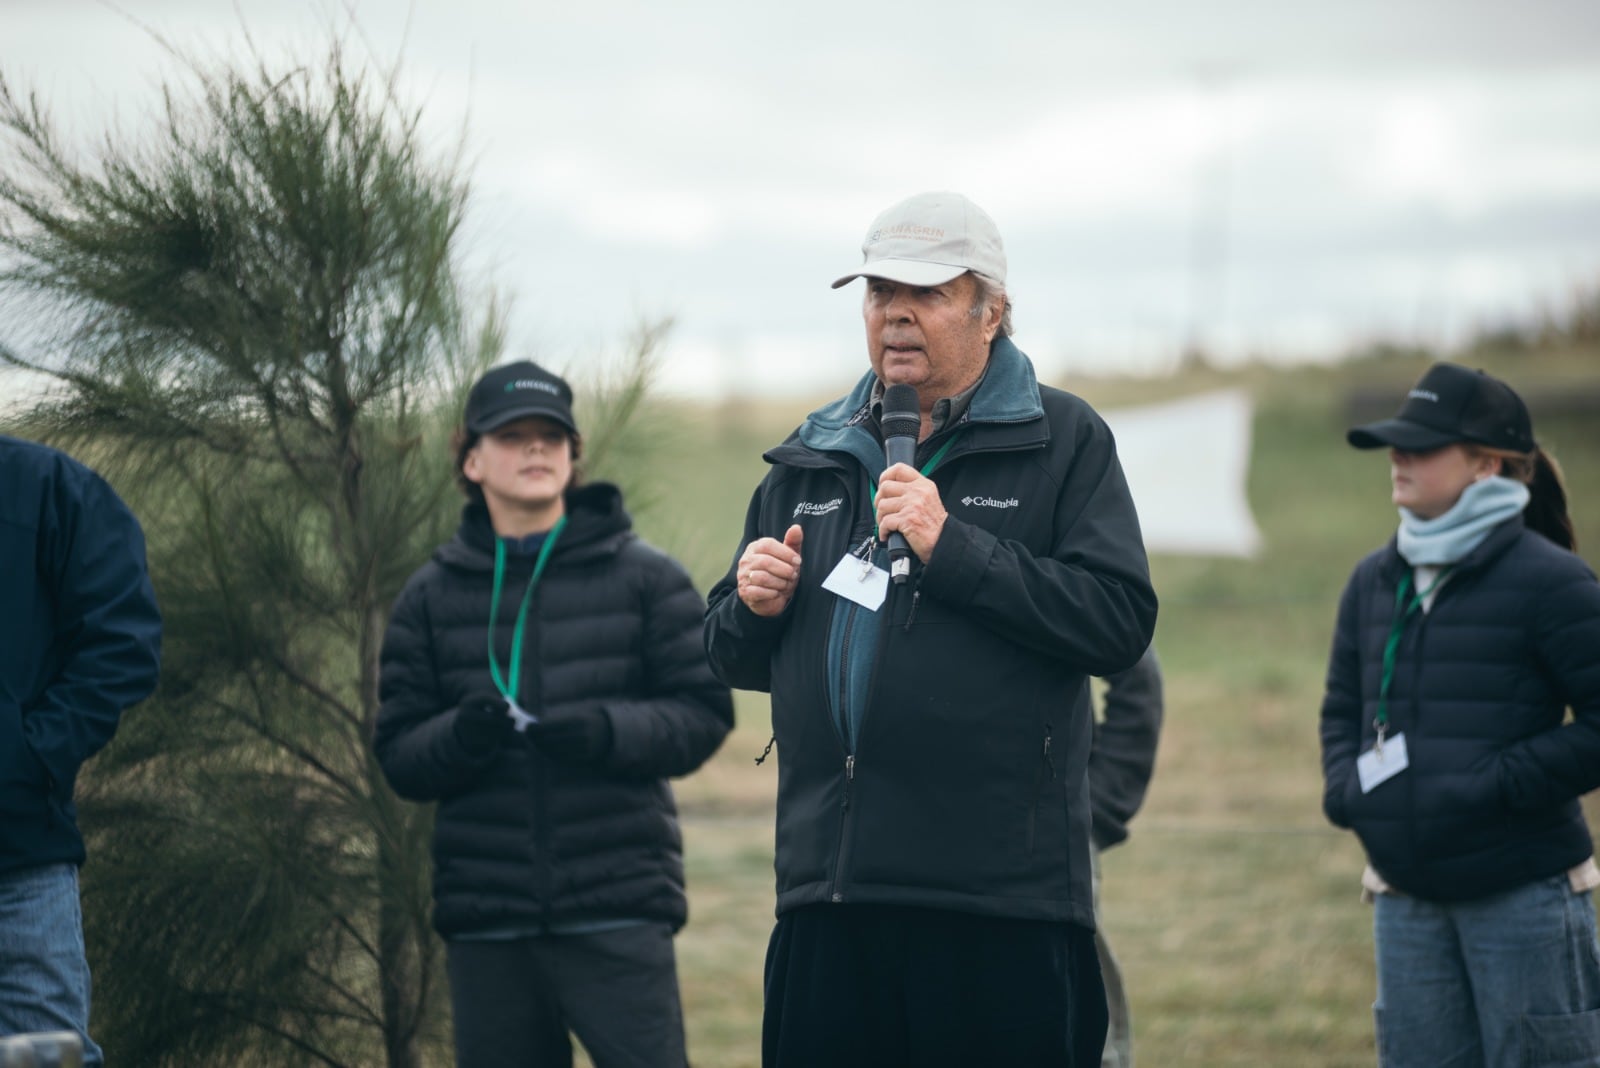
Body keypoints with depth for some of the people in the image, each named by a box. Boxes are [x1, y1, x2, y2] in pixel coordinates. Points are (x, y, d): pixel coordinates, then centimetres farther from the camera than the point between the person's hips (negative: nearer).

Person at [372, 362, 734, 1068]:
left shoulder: (645, 578, 5)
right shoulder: (431, 598, 10)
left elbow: (705, 713, 2)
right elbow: (397, 756, 7)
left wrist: (609, 731, -16)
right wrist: (458, 737, -15)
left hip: (619, 911, -2)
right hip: (485, 922, 3)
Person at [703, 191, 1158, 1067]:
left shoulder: (1062, 442, 2)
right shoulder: (810, 461, 18)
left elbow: (1121, 619, -11)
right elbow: (734, 659, 24)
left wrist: (954, 548, -15)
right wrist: (753, 608, 1)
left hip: (1002, 899, -4)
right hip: (827, 892, 5)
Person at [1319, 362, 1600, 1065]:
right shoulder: (1376, 580, 10)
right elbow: (1342, 708, 21)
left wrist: (1497, 783, -18)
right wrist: (1344, 784, 2)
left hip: (1523, 894, -6)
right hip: (1407, 899, 6)